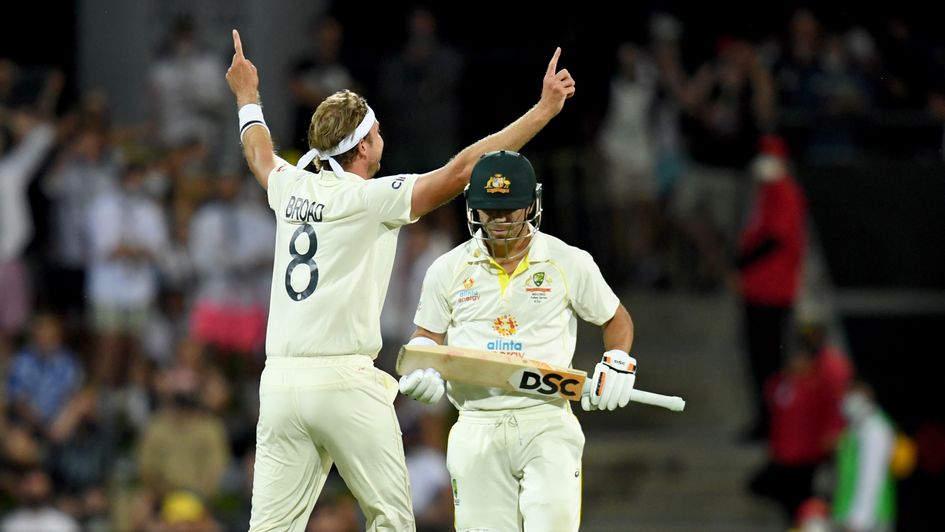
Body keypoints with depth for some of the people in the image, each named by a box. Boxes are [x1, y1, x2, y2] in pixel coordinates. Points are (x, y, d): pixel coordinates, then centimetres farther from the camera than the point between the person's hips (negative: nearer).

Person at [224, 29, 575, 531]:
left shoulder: (291, 189, 12)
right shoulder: (372, 198, -5)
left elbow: (261, 156, 36)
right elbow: (460, 170, -10)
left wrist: (247, 97, 55)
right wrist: (543, 110, -8)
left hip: (280, 380, 6)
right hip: (346, 383, -6)